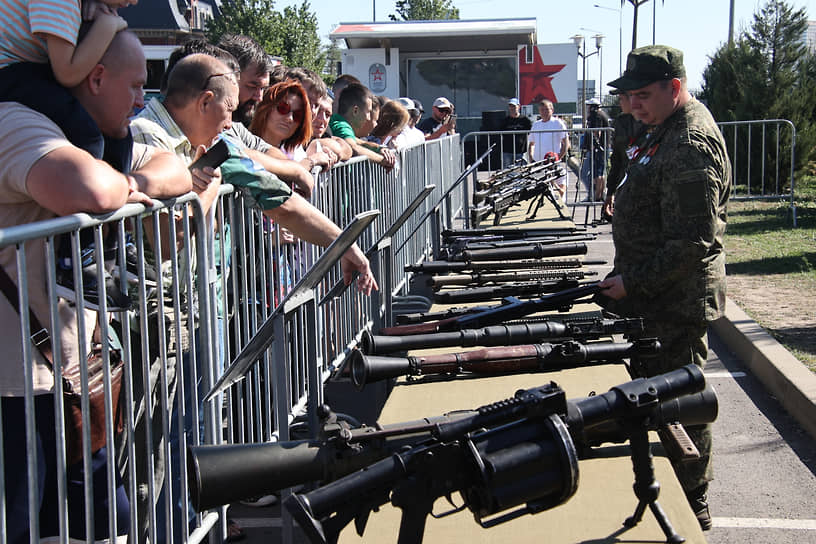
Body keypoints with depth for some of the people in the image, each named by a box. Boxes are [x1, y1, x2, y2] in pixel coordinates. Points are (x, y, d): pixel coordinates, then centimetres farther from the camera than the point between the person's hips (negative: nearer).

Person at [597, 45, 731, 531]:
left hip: (676, 304, -11)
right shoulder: (667, 131, 11)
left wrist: (633, 281, -20)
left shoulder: (691, 146, -23)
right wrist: (632, 280, 19)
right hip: (657, 297, 11)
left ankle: (692, 508, 15)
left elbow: (691, 244, -27)